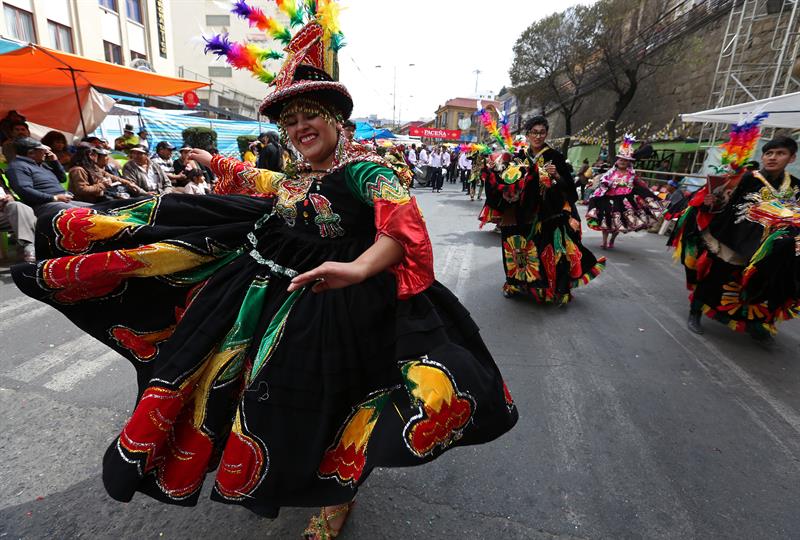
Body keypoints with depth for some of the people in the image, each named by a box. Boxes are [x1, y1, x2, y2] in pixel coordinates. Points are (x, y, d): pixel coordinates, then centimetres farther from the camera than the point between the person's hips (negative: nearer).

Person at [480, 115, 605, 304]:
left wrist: (556, 175, -21)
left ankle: (554, 289, 7)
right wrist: (500, 169, -3)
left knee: (546, 251, -6)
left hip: (547, 216, -3)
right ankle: (519, 283, 21)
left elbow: (568, 186, -4)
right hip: (523, 215, 4)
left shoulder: (554, 156, -2)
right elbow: (511, 184, 13)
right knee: (521, 248, 5)